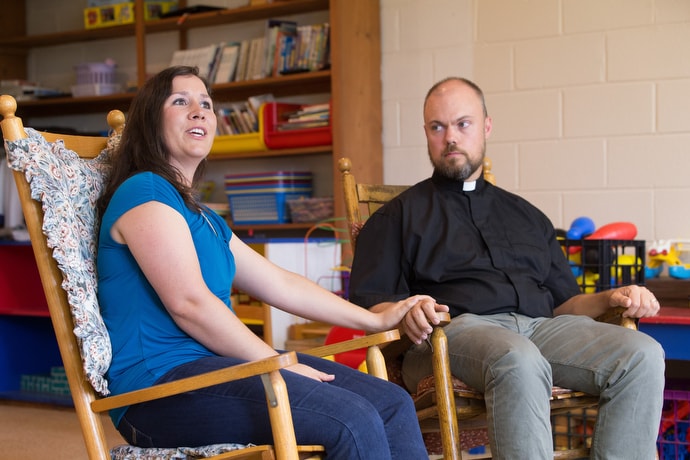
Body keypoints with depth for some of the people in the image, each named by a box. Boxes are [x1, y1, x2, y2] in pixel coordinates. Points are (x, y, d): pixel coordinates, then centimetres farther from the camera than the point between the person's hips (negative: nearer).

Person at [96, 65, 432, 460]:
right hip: (160, 383, -9)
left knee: (393, 404, -3)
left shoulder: (204, 218, 22)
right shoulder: (144, 193, -7)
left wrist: (378, 320, 22)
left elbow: (282, 284, 24)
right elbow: (189, 303, -16)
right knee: (354, 422, -26)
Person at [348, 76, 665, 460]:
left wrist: (609, 299, 6)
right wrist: (406, 314, -17)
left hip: (541, 327, 4)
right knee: (520, 363, -40)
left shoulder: (527, 216, 30)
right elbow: (369, 303, 6)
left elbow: (563, 301, 27)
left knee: (644, 354, -23)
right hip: (455, 329, -4)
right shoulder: (398, 216, 18)